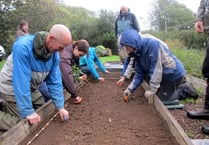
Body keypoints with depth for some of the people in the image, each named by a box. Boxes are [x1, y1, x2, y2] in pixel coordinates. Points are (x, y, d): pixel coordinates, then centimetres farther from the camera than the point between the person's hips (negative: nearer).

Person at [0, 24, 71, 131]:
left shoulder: (54, 54, -12)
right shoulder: (23, 47, -33)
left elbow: (54, 81, -6)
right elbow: (21, 82, -33)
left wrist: (60, 107, -8)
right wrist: (28, 112, -29)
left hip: (31, 89, 7)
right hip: (12, 88, -7)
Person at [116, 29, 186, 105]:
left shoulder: (152, 44, -29)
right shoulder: (138, 52, -2)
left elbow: (156, 69, -29)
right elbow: (139, 73, 1)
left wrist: (152, 89, -25)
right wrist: (130, 89, -7)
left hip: (174, 73, -8)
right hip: (165, 74, 8)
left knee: (163, 99, -8)